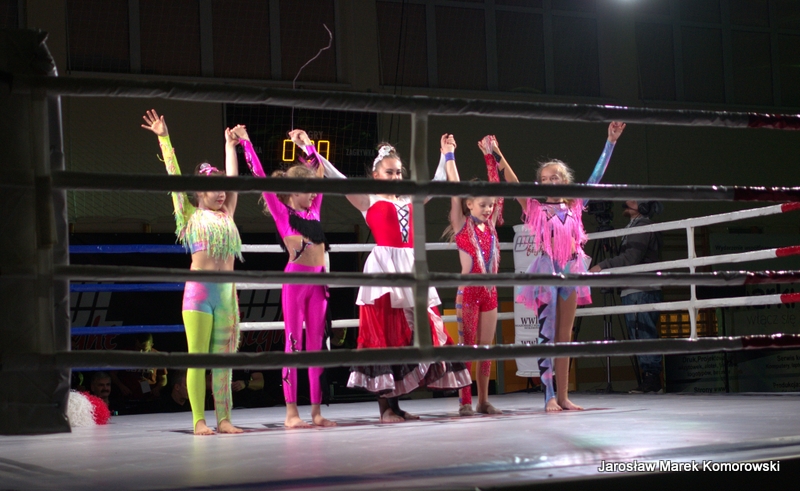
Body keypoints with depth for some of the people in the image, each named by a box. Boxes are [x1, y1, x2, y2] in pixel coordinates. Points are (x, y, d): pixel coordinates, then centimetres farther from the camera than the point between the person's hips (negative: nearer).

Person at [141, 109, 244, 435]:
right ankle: (199, 420, 0)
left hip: (227, 291, 4)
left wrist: (230, 145, 30)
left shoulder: (226, 215, 15)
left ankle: (224, 419, 8)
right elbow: (174, 176, 4)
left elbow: (232, 177, 23)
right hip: (199, 291, -4)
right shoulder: (191, 215, 5)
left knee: (224, 357, 5)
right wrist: (164, 139, 4)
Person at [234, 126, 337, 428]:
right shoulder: (282, 212, 0)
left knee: (316, 343, 5)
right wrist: (245, 143, -2)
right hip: (296, 277, -6)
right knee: (294, 343, -2)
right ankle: (291, 411, 0)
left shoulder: (313, 210, 15)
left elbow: (320, 172, 26)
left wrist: (307, 145, 30)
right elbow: (260, 177, -3)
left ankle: (317, 410, 7)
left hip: (318, 279, 6)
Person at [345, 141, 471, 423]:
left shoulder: (409, 201, 18)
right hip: (383, 267, -6)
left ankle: (395, 403, 10)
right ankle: (385, 407, -4)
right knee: (384, 335, -6)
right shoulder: (368, 200, 3)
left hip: (410, 269, 6)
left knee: (411, 334, 4)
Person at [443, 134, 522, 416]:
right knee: (466, 346, -2)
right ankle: (465, 402, 0)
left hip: (490, 291, 5)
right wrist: (448, 156, -10)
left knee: (487, 348, 7)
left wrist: (491, 155, 12)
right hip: (468, 290, -5)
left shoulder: (490, 224, 9)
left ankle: (483, 401, 12)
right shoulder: (462, 224, -3)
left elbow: (495, 186, 12)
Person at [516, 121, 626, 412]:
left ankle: (563, 396, 9)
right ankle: (549, 396, -4)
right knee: (547, 334, -5)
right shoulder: (535, 208, 2)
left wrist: (611, 142, 6)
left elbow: (596, 176, 8)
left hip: (570, 271, 4)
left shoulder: (573, 207, 9)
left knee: (565, 336, 7)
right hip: (547, 271, -4)